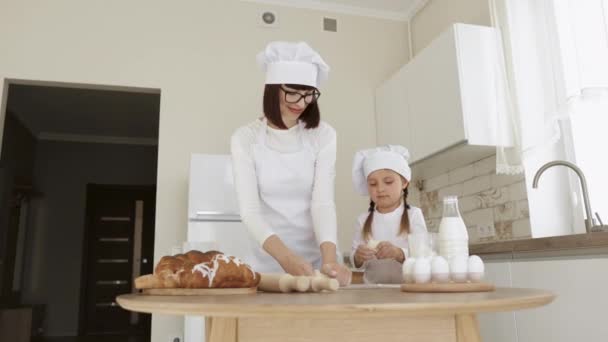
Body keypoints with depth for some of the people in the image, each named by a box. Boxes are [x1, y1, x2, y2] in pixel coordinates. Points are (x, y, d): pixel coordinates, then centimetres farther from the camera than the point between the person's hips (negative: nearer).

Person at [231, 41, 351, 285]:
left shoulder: (323, 135, -2)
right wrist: (285, 256, -28)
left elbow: (323, 201, -11)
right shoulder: (245, 138, -6)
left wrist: (330, 258, -26)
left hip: (318, 257, 1)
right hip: (269, 260, 0)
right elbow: (249, 209, -13)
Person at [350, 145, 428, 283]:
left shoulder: (413, 215, -2)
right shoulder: (363, 220, 4)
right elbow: (356, 262, 5)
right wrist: (358, 257, -15)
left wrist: (398, 254, -24)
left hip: (408, 286, -3)